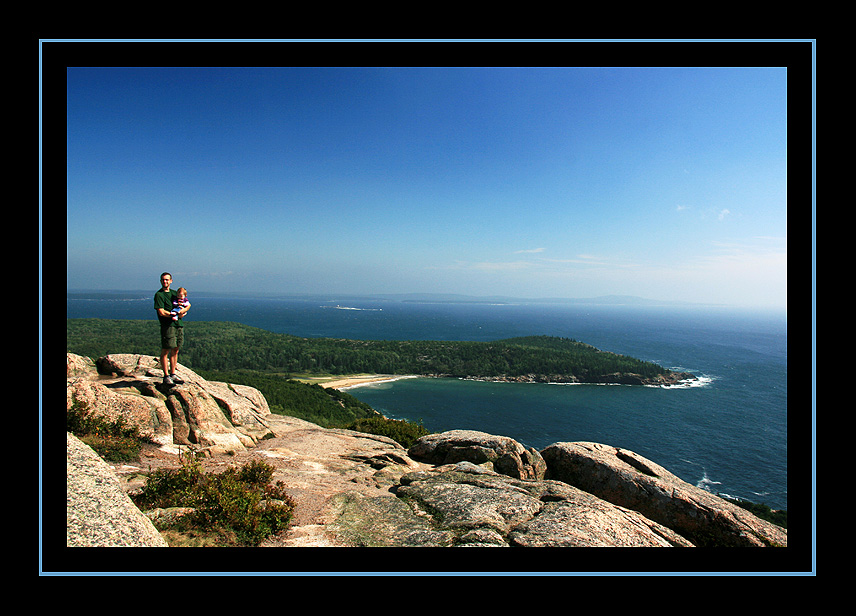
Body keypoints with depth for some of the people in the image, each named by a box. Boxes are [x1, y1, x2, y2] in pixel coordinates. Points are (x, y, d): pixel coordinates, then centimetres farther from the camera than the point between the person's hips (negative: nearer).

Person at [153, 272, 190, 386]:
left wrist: (182, 310, -5)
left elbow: (188, 305, 15)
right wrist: (175, 314, -7)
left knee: (175, 350, 10)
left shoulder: (174, 293, 18)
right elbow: (161, 312, -11)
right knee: (165, 351, -4)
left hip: (179, 325, 7)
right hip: (167, 325, -6)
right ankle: (166, 376, 1)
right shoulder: (159, 295, -2)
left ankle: (173, 374, 18)